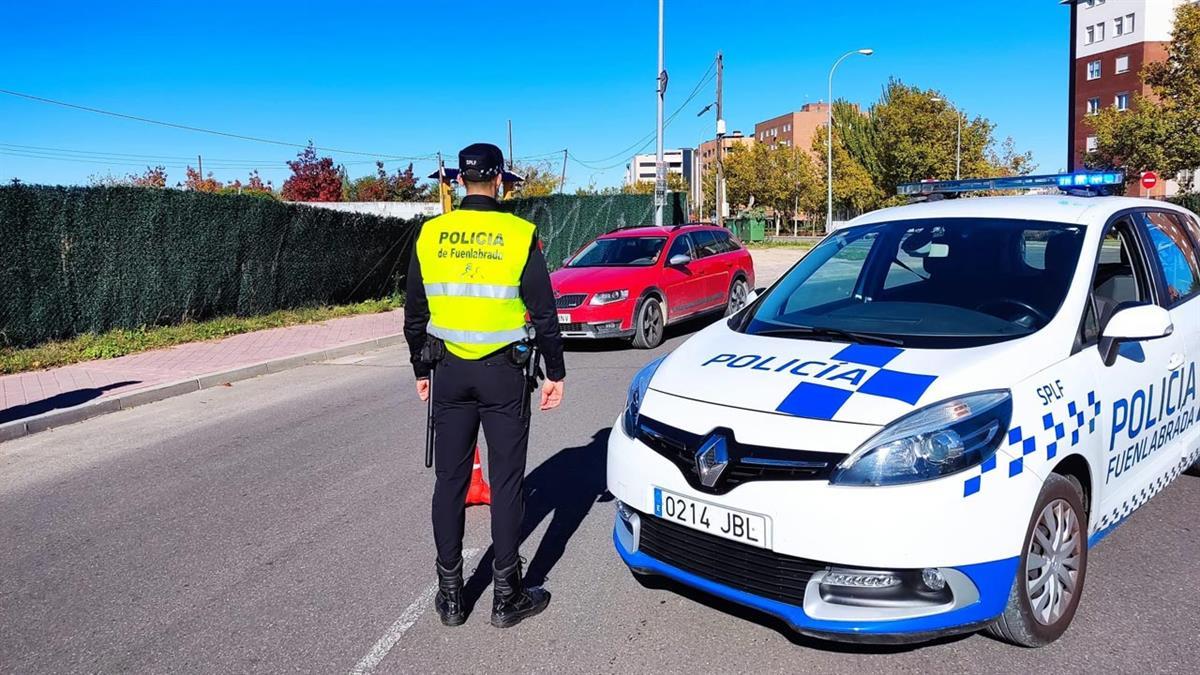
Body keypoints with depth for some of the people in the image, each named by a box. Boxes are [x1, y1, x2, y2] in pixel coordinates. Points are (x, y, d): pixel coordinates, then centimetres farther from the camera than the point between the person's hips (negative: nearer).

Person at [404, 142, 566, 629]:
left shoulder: (430, 234, 2)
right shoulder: (519, 235, -7)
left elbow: (415, 315, 8)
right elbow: (544, 313, -6)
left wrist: (422, 370, 18)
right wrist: (555, 373, 4)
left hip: (449, 371, 3)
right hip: (505, 373, -3)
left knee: (450, 480, 11)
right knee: (506, 482, 5)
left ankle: (450, 594, 20)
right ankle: (507, 596, 14)